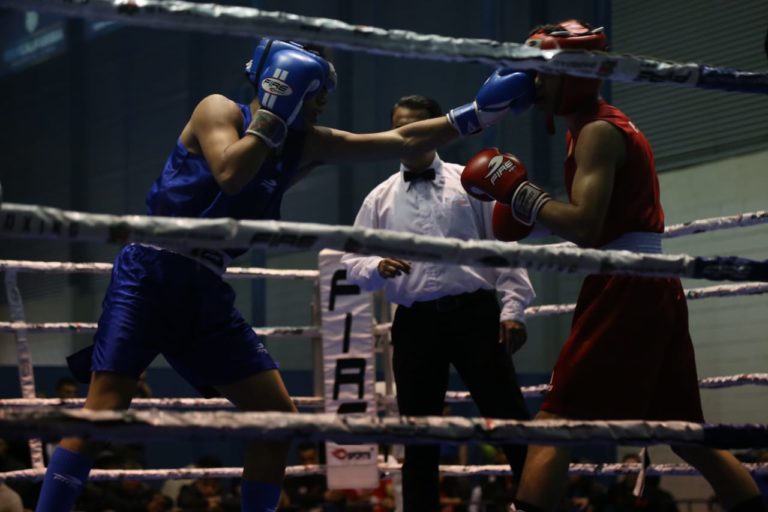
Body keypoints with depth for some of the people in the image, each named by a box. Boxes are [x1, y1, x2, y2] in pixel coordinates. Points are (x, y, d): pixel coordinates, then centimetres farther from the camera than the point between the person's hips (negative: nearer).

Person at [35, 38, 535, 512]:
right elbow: (229, 174, -22)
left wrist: (480, 111, 7)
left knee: (278, 416, 3)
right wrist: (273, 115, -12)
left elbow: (403, 140, 12)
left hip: (208, 292, 7)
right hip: (150, 275, -7)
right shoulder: (220, 110, -3)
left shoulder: (307, 146, 13)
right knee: (105, 408, -20)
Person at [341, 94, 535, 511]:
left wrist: (513, 308, -4)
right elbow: (352, 262, 9)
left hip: (474, 315, -2)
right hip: (415, 323, 2)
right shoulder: (379, 199, 12)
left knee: (509, 418, -4)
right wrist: (377, 268, -13)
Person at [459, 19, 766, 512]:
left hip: (625, 289, -10)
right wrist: (527, 207, 11)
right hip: (655, 287, 10)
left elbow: (585, 227, -19)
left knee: (554, 427, -9)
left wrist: (516, 188, -11)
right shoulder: (610, 126, 21)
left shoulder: (598, 132, -8)